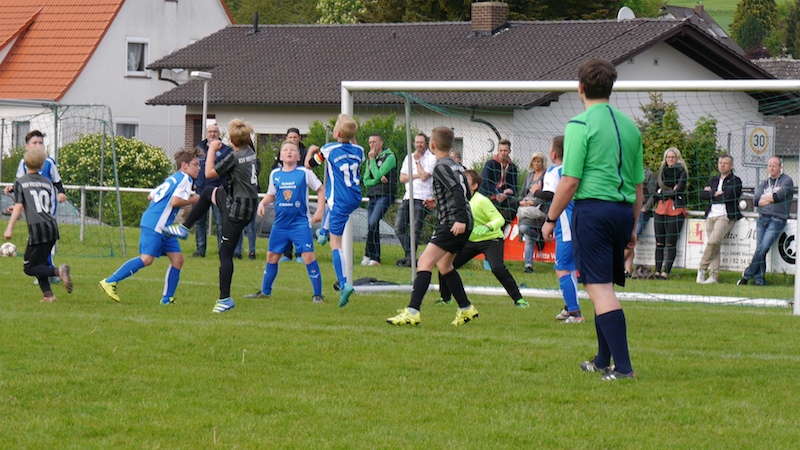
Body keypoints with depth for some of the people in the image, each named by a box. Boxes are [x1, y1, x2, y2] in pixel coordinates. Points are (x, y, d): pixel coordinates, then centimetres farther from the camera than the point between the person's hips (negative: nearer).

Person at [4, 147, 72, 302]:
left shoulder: (20, 182, 3)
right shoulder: (48, 183, 15)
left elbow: (18, 206, -7)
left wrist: (9, 228, -6)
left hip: (37, 227, -5)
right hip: (52, 226, 5)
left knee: (29, 267, -2)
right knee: (40, 263, 18)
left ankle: (58, 271, -23)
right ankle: (47, 294, 4)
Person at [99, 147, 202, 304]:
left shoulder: (172, 178, 22)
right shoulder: (185, 178, -6)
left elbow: (150, 196, 25)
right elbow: (175, 201, -19)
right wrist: (194, 199, -5)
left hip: (164, 227, 10)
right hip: (155, 225, -10)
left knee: (177, 259, 6)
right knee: (147, 259, -17)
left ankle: (167, 299, 9)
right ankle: (110, 282, -15)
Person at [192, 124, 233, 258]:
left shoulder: (226, 150, 0)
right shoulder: (199, 148, 13)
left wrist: (224, 185, -13)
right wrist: (194, 182, 11)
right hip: (201, 190, 4)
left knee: (220, 222, -5)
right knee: (199, 221, 7)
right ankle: (200, 250, 14)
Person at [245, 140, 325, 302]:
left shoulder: (304, 173, -4)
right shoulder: (275, 174, 6)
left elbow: (321, 190, 2)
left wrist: (320, 210, -8)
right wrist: (262, 203, -1)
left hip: (300, 222, -4)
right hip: (280, 223, 4)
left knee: (308, 255, -12)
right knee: (272, 255, 10)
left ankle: (317, 294, -5)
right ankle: (265, 291, 25)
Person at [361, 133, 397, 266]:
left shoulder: (389, 157, -4)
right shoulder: (370, 159, 17)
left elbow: (377, 175, -14)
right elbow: (366, 181, 11)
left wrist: (372, 160, -4)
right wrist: (379, 180, -7)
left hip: (385, 195, -7)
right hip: (372, 196, 7)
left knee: (373, 223, -21)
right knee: (373, 226, 5)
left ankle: (369, 255, -18)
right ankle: (375, 259, 9)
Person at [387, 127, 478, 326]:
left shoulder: (441, 167, -9)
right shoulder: (455, 165, 18)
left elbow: (459, 191, -22)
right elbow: (466, 194, 25)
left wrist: (460, 218, -29)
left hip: (452, 224, -10)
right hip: (463, 224, 10)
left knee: (425, 262, -16)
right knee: (444, 265, 25)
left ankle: (412, 312, -27)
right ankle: (466, 309, 30)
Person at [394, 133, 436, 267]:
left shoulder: (431, 158, 0)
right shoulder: (408, 158, 18)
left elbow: (424, 176, -13)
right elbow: (402, 178, 10)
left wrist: (417, 161, -3)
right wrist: (416, 176, -4)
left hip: (422, 198, -6)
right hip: (408, 197, 6)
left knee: (415, 230, -7)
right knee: (399, 227, -1)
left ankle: (410, 258, -2)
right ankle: (408, 254, 7)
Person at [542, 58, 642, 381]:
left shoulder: (580, 125, -6)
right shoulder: (629, 125, 13)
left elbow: (569, 182, -10)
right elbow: (638, 184, 16)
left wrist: (551, 219, -1)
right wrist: (632, 227, 24)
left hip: (592, 208, -7)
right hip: (623, 210, 7)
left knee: (599, 287, -8)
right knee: (605, 286, 18)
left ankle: (623, 365, -16)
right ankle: (603, 360, 27)